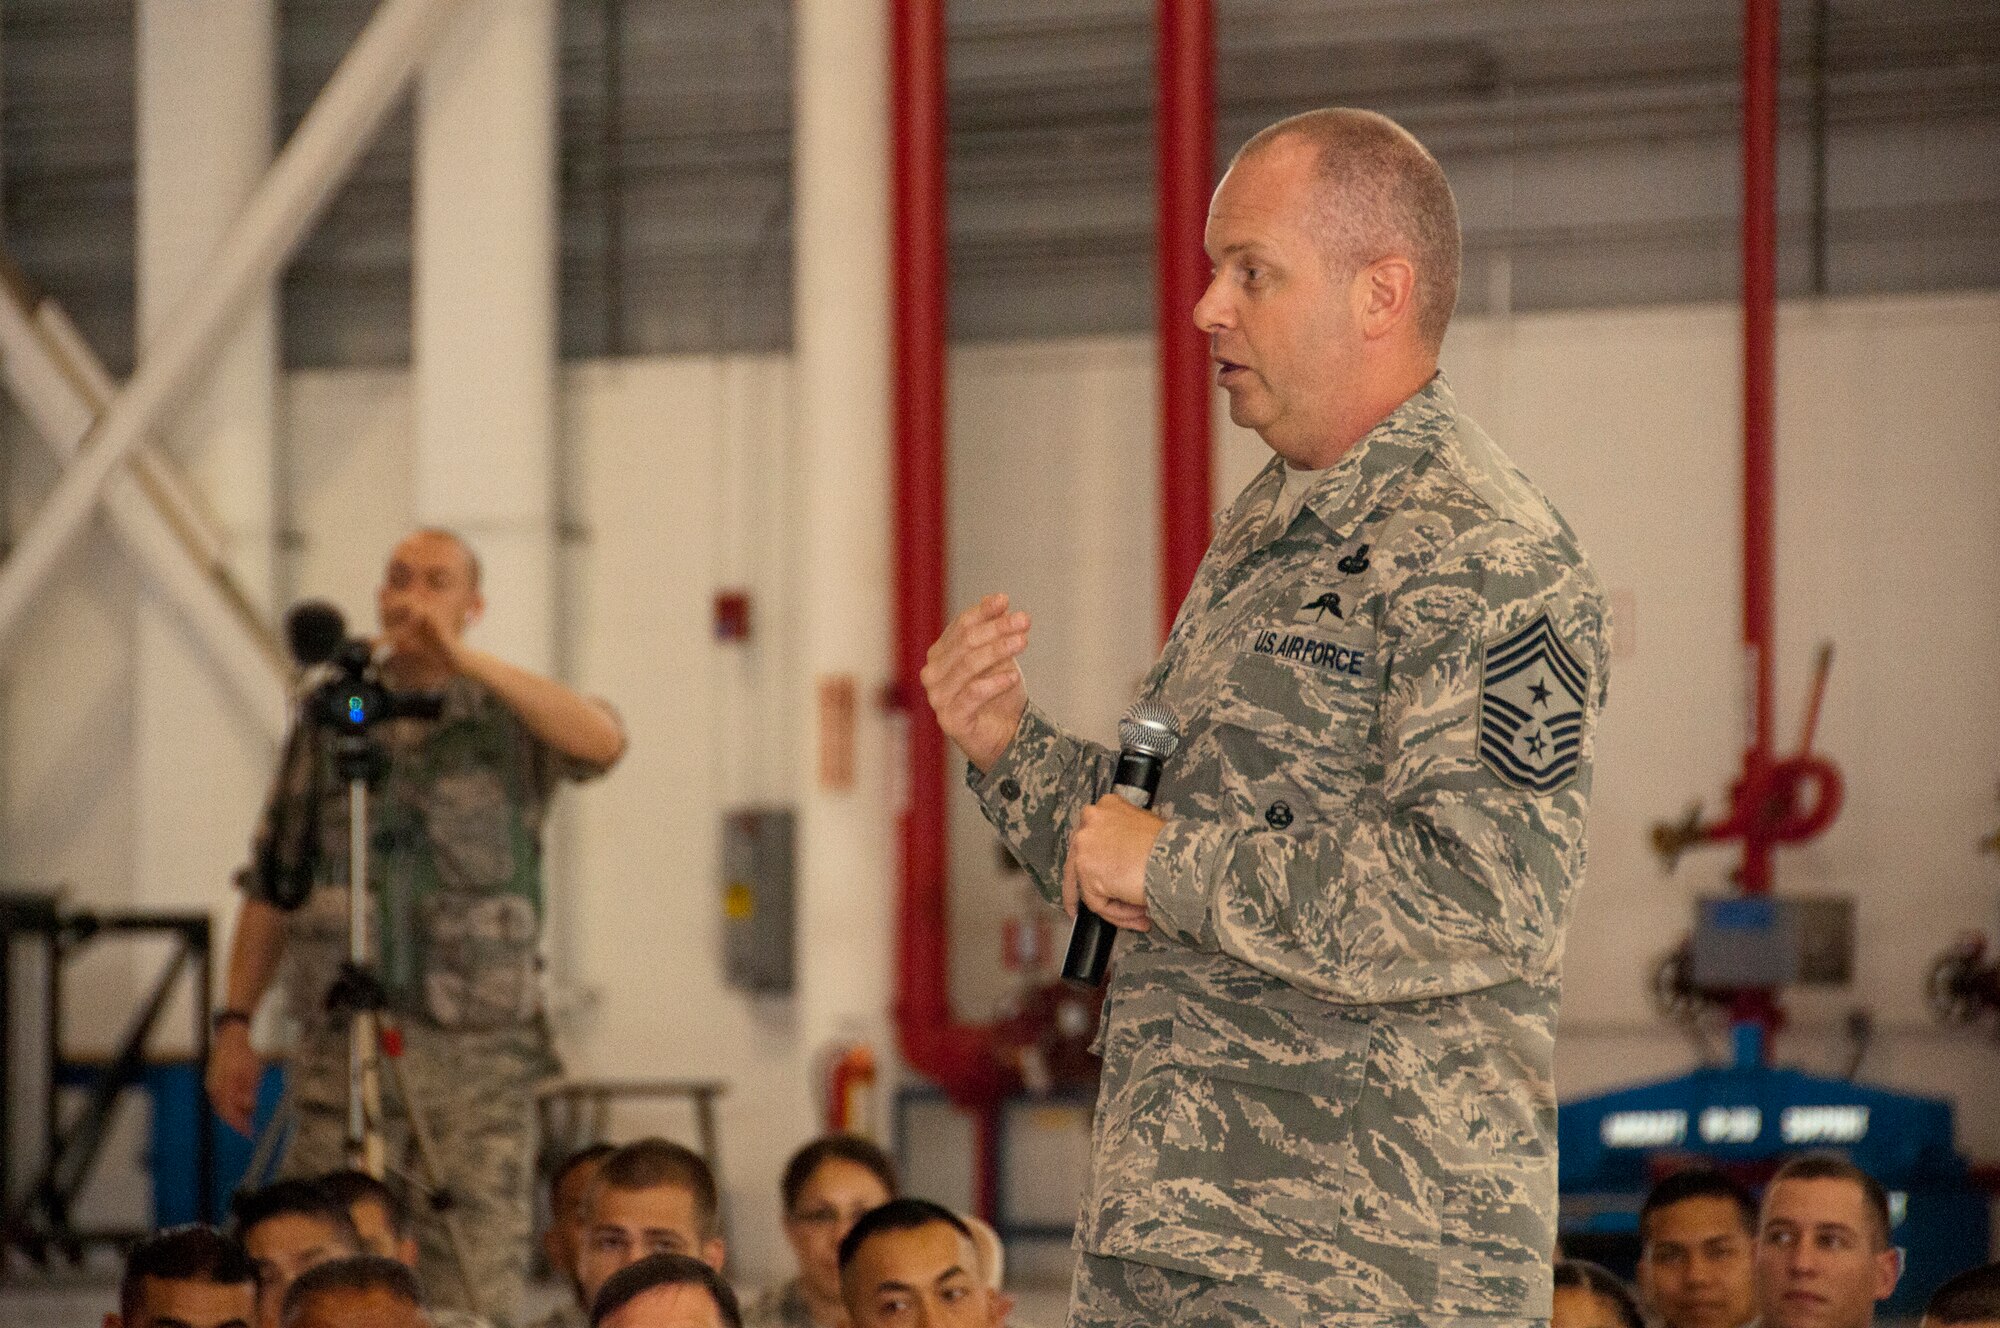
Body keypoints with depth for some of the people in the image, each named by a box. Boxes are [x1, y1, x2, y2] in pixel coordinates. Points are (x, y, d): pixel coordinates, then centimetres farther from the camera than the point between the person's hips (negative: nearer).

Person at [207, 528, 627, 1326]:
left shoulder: (510, 722, 6)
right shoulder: (330, 722, 12)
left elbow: (602, 742, -17)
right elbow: (272, 886, 15)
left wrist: (465, 662, -22)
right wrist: (235, 1022, 7)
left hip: (481, 1048, -1)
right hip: (341, 1042, 1)